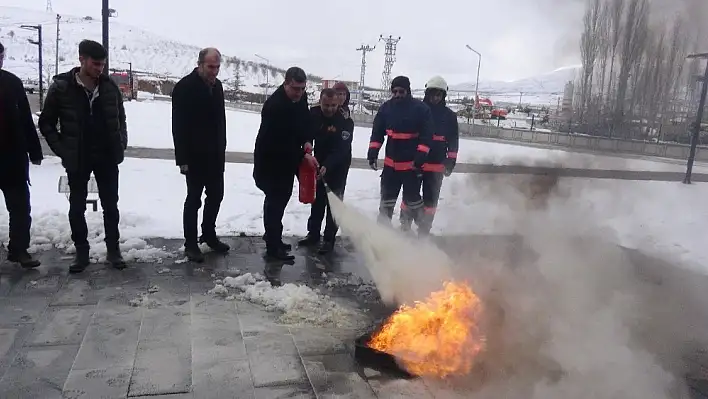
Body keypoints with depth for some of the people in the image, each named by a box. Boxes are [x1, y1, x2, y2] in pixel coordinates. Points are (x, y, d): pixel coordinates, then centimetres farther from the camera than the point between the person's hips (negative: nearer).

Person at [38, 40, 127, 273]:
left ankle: (113, 250, 20)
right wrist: (63, 151, -7)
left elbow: (120, 118, 12)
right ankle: (81, 252, 22)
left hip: (107, 157, 2)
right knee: (77, 207, 8)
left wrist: (121, 144, 1)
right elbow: (46, 123, -1)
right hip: (77, 160, -1)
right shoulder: (61, 87, -8)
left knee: (110, 205, 8)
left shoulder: (109, 86, 0)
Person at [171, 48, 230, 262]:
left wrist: (222, 149, 14)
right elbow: (178, 126, -15)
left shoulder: (217, 85, 9)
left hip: (215, 154, 7)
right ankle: (191, 244, 13)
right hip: (195, 156, -7)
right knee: (194, 199, 1)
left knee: (216, 195, 13)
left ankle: (209, 235, 29)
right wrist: (182, 158, -18)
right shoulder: (185, 87, -13)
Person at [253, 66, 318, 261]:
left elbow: (306, 121, 10)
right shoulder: (274, 105, -28)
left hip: (288, 159, 8)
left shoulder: (300, 97, -3)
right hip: (270, 161, -8)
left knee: (280, 198, 19)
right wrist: (303, 155, -28)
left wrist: (307, 141, -9)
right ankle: (273, 247, 5)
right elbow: (280, 140, -29)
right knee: (275, 200, -4)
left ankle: (272, 236, 35)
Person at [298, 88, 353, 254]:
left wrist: (327, 166, -42)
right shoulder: (313, 113, -12)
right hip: (319, 162, 5)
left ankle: (329, 239, 7)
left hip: (338, 166, -5)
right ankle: (313, 233, 27)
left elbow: (342, 149, -31)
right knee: (317, 199, 14)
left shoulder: (345, 121, -26)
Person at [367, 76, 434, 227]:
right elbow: (377, 132, 6)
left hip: (413, 163, -4)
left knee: (412, 198, 5)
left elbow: (426, 135, -10)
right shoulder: (386, 108, 2)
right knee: (387, 197, 11)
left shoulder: (421, 109, -8)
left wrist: (421, 155, -20)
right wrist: (373, 152, -4)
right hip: (391, 163, 4)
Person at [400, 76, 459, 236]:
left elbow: (453, 141, 6)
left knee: (430, 198, 7)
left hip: (436, 165, 1)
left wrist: (451, 161, -2)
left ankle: (424, 230, 18)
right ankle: (404, 226, 21)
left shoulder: (449, 116, 4)